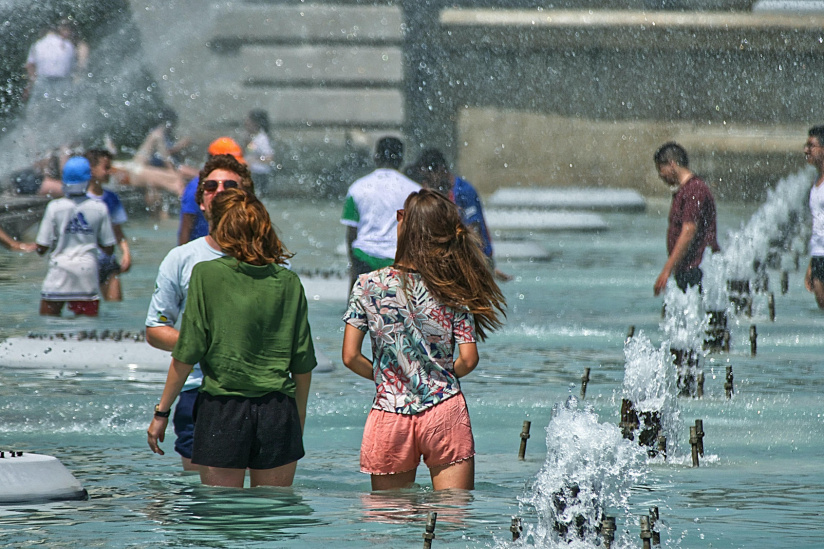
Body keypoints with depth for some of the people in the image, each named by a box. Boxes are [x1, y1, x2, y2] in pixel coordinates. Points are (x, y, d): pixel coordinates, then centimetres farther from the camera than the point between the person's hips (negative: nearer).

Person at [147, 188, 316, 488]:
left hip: (221, 408, -3)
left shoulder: (207, 274, -4)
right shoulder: (288, 281, 4)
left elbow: (186, 355, -6)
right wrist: (299, 420, 19)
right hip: (278, 412, 3)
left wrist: (162, 412, 4)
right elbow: (303, 365, 6)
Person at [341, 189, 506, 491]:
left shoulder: (368, 285, -4)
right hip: (444, 411, 0)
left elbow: (350, 357, -4)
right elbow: (468, 359, -4)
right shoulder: (453, 290, -2)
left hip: (390, 415, 0)